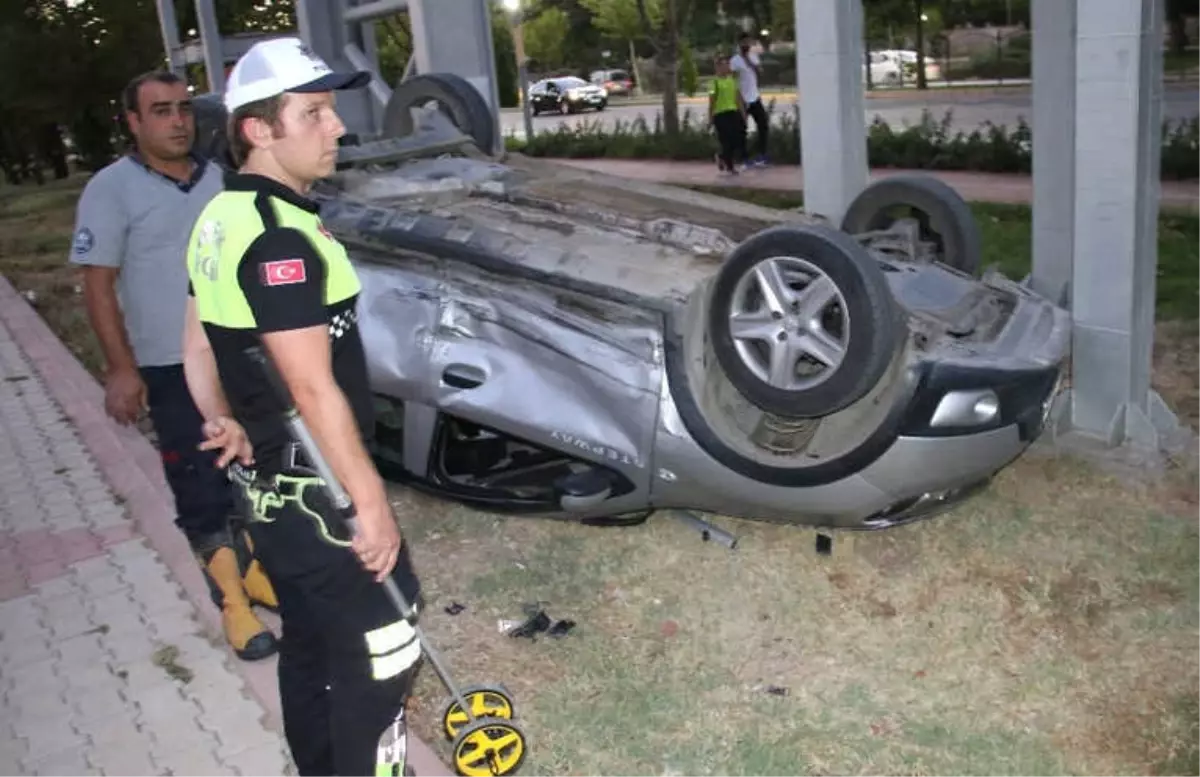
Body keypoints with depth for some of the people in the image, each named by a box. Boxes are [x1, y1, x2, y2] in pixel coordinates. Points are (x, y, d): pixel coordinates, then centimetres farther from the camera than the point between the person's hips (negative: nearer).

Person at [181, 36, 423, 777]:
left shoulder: (221, 217, 7)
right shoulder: (278, 236, -23)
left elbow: (200, 344, 14)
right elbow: (313, 388, -24)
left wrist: (225, 422, 6)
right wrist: (370, 500, -20)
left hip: (267, 480, 10)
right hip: (314, 489, -10)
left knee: (311, 643, 22)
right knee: (379, 653, 2)